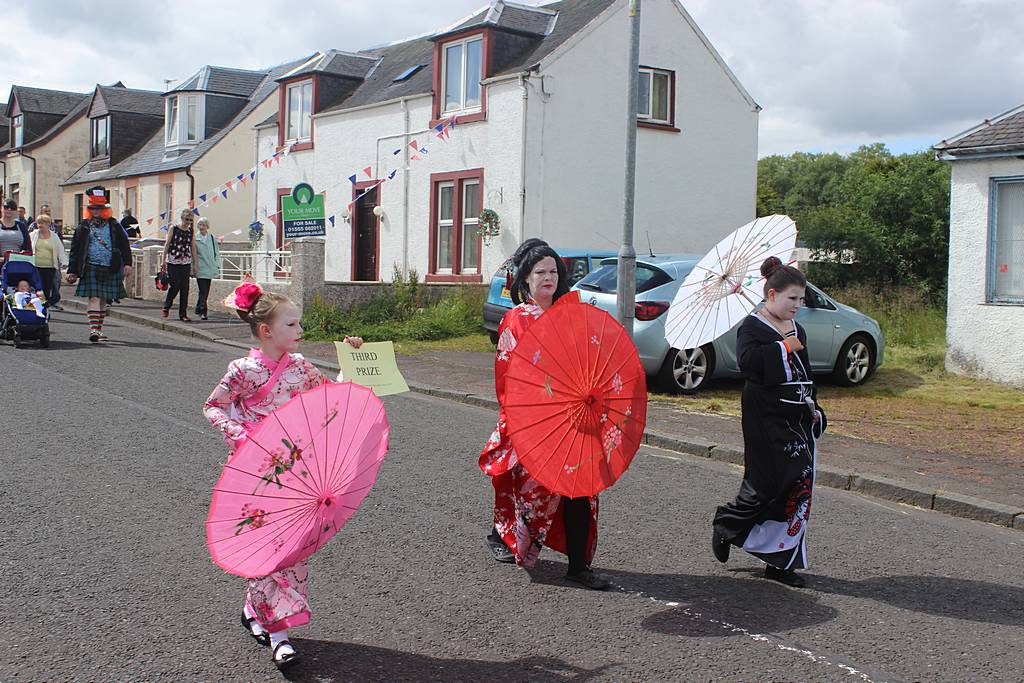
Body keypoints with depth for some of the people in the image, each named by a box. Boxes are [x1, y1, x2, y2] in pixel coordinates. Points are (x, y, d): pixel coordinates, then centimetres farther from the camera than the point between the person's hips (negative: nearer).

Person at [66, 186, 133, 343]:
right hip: (91, 268, -2)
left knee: (103, 300, 11)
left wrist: (127, 264, -5)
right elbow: (75, 250, 7)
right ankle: (94, 329, -18)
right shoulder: (83, 228, 6)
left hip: (110, 269, 2)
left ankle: (99, 329, 22)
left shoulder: (114, 226, 8)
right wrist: (72, 271, 4)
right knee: (94, 298, -12)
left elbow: (124, 245, 7)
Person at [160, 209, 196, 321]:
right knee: (175, 286, -7)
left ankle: (183, 314, 3)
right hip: (173, 262, -3)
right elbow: (166, 245, 1)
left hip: (186, 263, 3)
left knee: (185, 288, -2)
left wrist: (195, 264, 6)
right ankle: (166, 307, 18)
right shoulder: (173, 229, 1)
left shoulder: (191, 232, 9)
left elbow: (193, 248, 10)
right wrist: (163, 261, -4)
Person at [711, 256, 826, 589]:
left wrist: (813, 407, 18)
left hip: (797, 420, 7)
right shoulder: (752, 326, -6)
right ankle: (726, 525, 19)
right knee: (768, 484, -9)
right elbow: (747, 360, -26)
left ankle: (780, 561, 11)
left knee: (798, 486, 3)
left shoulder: (797, 330, 17)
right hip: (766, 420, -7)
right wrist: (784, 347, -19)